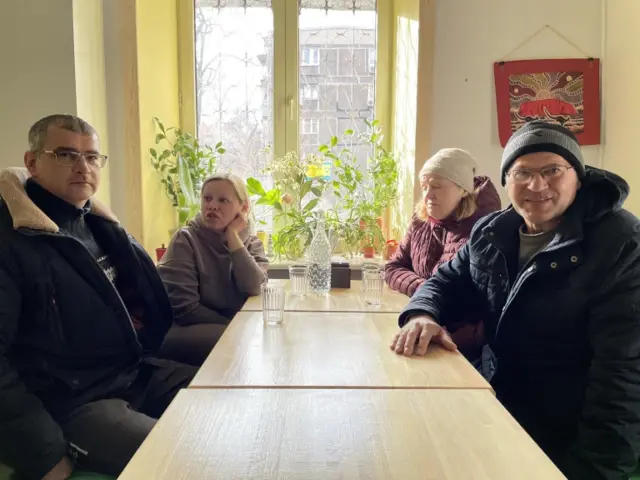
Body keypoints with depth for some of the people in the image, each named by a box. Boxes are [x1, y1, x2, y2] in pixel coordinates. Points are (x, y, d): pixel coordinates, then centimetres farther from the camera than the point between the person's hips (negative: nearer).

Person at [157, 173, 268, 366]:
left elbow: (253, 288, -15)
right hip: (193, 332, -5)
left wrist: (232, 236, -13)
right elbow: (184, 307, -15)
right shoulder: (187, 239, -6)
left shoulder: (252, 244, 6)